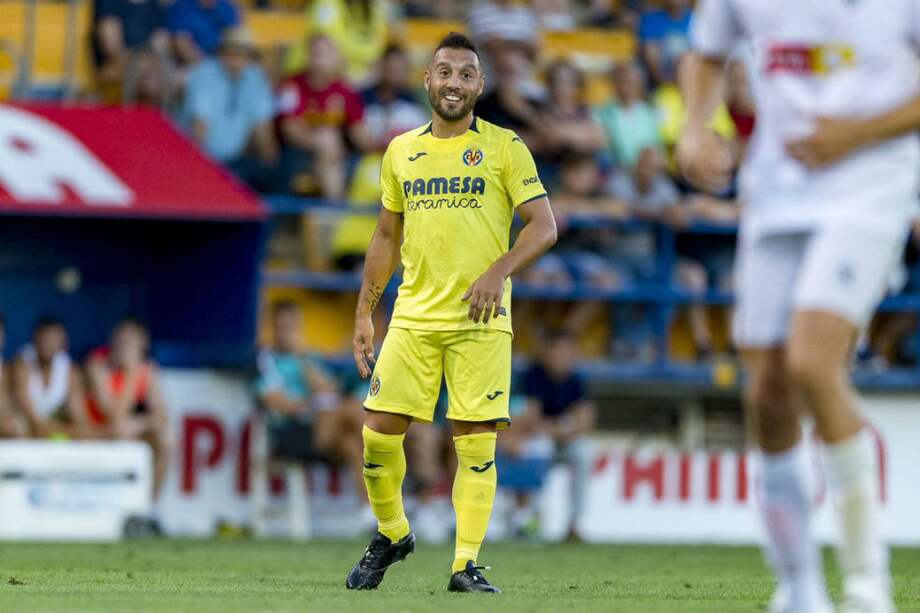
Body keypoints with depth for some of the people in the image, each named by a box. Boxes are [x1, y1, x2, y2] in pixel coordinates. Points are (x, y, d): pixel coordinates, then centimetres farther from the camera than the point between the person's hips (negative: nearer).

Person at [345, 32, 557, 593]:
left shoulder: (505, 148, 1)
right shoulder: (401, 152, 12)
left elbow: (544, 226, -3)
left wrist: (498, 272, -19)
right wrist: (364, 313, 15)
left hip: (481, 320, -3)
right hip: (414, 316, 3)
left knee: (476, 444, -5)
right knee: (379, 432, -3)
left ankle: (466, 564, 1)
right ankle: (392, 534, 20)